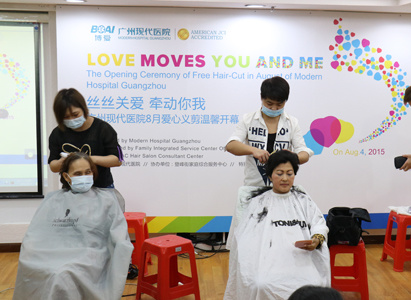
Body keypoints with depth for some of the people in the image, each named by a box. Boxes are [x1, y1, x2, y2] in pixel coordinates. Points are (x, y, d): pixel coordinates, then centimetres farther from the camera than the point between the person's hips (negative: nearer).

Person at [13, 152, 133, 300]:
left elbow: (120, 239, 8)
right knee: (55, 275, -33)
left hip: (88, 256, -2)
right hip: (53, 256, 2)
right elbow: (33, 236, 17)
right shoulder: (53, 199, 23)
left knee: (63, 276, -34)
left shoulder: (105, 199, 15)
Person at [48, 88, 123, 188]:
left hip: (102, 188, -2)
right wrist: (61, 162, -19)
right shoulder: (57, 134, 0)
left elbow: (117, 160, -10)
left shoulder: (102, 128, -9)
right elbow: (53, 167, 5)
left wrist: (92, 159, -24)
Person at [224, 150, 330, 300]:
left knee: (313, 284, -30)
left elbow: (319, 224, 14)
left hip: (301, 257, 2)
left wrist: (317, 239, -9)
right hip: (271, 257, -1)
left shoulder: (303, 200, 24)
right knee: (263, 286, -33)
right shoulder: (258, 202, 17)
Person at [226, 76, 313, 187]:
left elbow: (305, 154, -2)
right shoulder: (248, 120, 2)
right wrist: (253, 150, -29)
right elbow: (230, 145, -11)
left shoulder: (292, 123, 6)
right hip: (253, 186, -1)